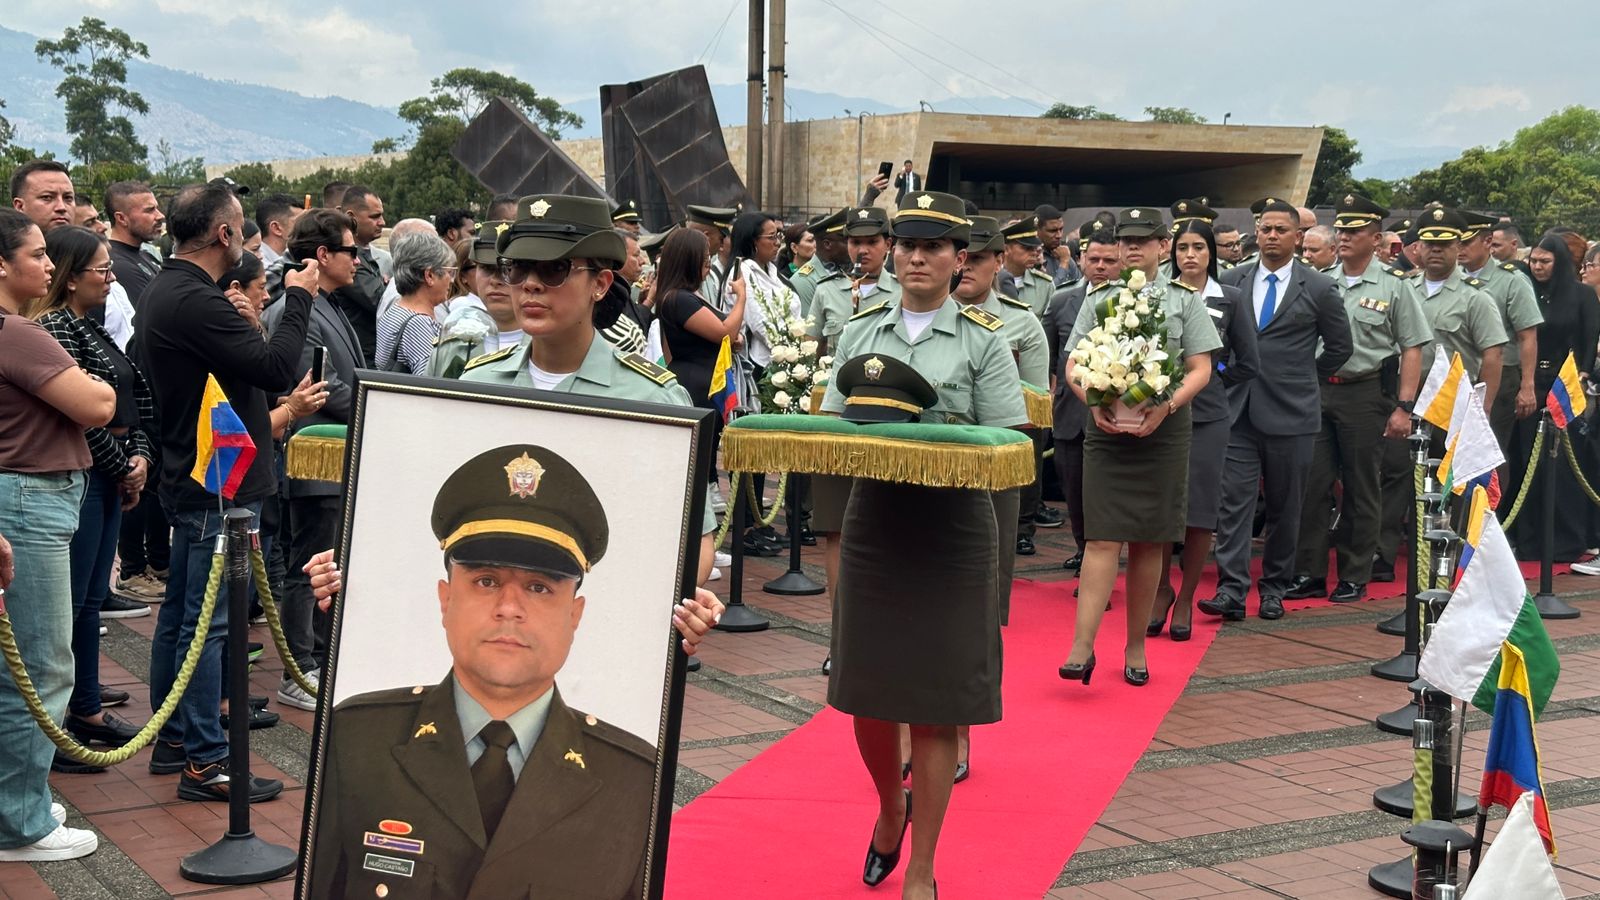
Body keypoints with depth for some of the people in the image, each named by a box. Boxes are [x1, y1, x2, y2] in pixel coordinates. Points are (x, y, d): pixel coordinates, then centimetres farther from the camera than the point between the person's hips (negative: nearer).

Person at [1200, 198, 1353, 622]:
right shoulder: (1231, 281, 7)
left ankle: (1274, 588, 18)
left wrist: (1304, 380, 12)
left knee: (1285, 506, 7)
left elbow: (1340, 346, 11)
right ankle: (1231, 591, -8)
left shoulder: (1318, 288, 1)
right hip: (1237, 410, 1)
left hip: (1290, 413, -1)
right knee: (1233, 501, -6)